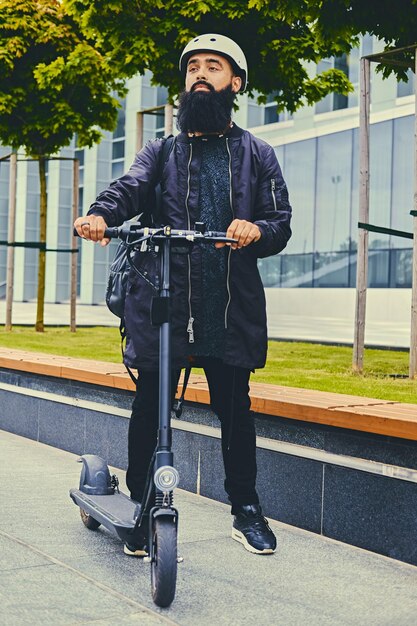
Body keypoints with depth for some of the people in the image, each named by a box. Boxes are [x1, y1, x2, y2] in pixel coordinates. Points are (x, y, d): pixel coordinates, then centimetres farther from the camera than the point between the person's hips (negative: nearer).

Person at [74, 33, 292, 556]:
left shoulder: (256, 155, 13)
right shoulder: (162, 150, 14)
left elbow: (281, 225, 5)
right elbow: (131, 187, -6)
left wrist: (256, 229, -19)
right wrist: (101, 213, -29)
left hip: (231, 310, 0)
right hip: (161, 305, 0)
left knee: (235, 410, 8)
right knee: (149, 409, 3)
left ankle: (246, 511, 24)